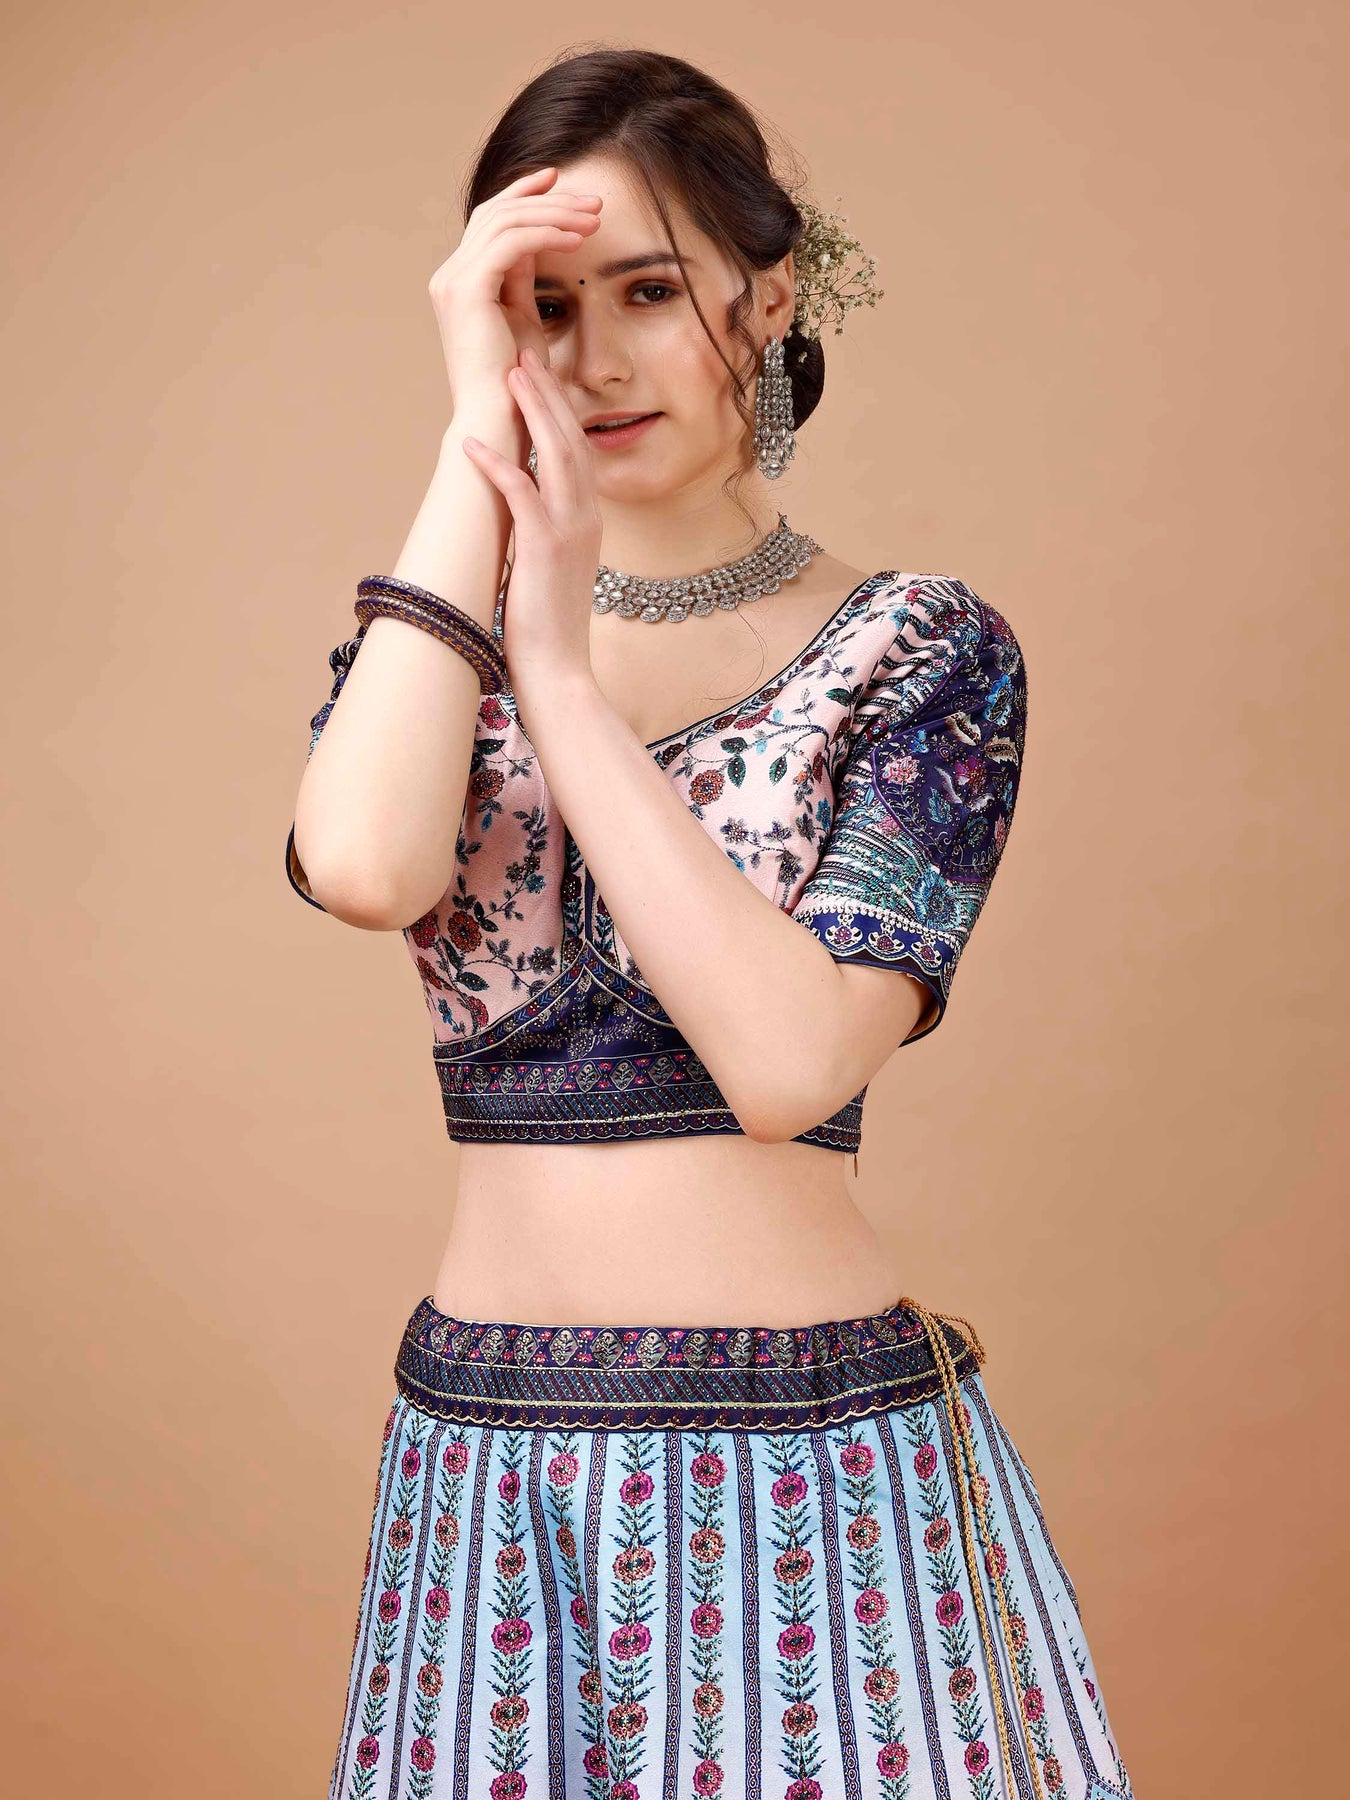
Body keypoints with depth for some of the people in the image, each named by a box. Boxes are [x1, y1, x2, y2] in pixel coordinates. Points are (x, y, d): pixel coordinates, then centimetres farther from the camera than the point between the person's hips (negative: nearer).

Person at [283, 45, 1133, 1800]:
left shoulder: (923, 649, -4)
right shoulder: (434, 637, 4)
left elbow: (789, 1057, -19)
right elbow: (364, 868, -20)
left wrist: (563, 663, -15)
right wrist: (477, 435, -14)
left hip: (818, 1454, -2)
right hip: (486, 1459, 3)